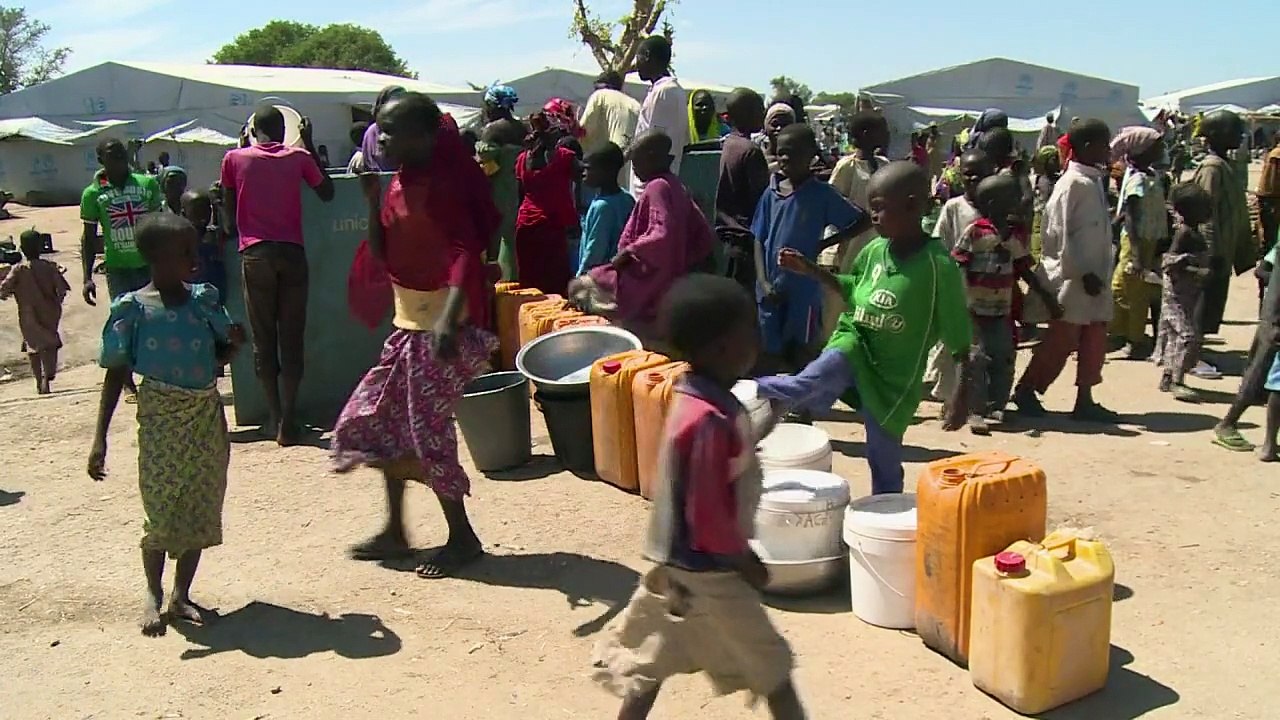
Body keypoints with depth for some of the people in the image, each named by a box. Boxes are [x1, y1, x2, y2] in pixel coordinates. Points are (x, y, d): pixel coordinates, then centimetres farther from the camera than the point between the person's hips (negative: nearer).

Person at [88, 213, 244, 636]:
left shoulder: (203, 299, 2)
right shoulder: (133, 308, -9)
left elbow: (227, 345, 16)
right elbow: (116, 374, -7)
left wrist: (232, 342, -9)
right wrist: (100, 439, -10)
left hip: (207, 416, 4)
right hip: (161, 419, -4)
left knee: (200, 512, 9)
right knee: (161, 514, 1)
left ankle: (181, 596, 25)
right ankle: (154, 596, 24)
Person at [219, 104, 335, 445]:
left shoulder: (235, 159, 4)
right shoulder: (299, 157, 4)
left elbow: (229, 216, 8)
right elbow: (327, 192, 19)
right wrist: (310, 146, 21)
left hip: (255, 254, 0)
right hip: (292, 253, 0)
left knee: (264, 339, 8)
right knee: (292, 338, 3)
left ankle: (275, 416, 9)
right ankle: (288, 420, -2)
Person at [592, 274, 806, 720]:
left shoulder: (701, 397, 0)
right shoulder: (710, 420, -30)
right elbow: (708, 519, -26)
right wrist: (745, 561, -13)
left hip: (680, 562, 9)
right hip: (706, 569, -9)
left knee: (655, 658, 18)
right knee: (769, 661, 9)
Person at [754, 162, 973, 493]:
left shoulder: (938, 265, -19)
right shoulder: (874, 250, -3)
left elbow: (959, 339, -15)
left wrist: (961, 395, -17)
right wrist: (809, 269, 7)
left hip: (894, 377, -3)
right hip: (854, 343, 3)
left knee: (885, 460, 8)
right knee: (813, 381, -30)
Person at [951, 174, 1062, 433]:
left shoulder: (1017, 233, 7)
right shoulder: (974, 231, -10)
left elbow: (1023, 269, 13)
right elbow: (957, 266, -10)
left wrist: (1046, 296, 11)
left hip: (1003, 308, 6)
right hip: (975, 307, -6)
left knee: (1004, 358, 8)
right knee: (977, 358, -9)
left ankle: (995, 407, 22)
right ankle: (975, 411, -5)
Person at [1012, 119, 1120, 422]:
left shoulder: (1095, 181, 13)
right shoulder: (1073, 183, -14)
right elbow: (1060, 234, -18)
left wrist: (1101, 272, 12)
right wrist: (1083, 273, -19)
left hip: (1094, 276, 9)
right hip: (1072, 277, -8)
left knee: (1094, 340, 8)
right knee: (1062, 339, -1)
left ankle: (1085, 400, 15)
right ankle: (1026, 389, 12)